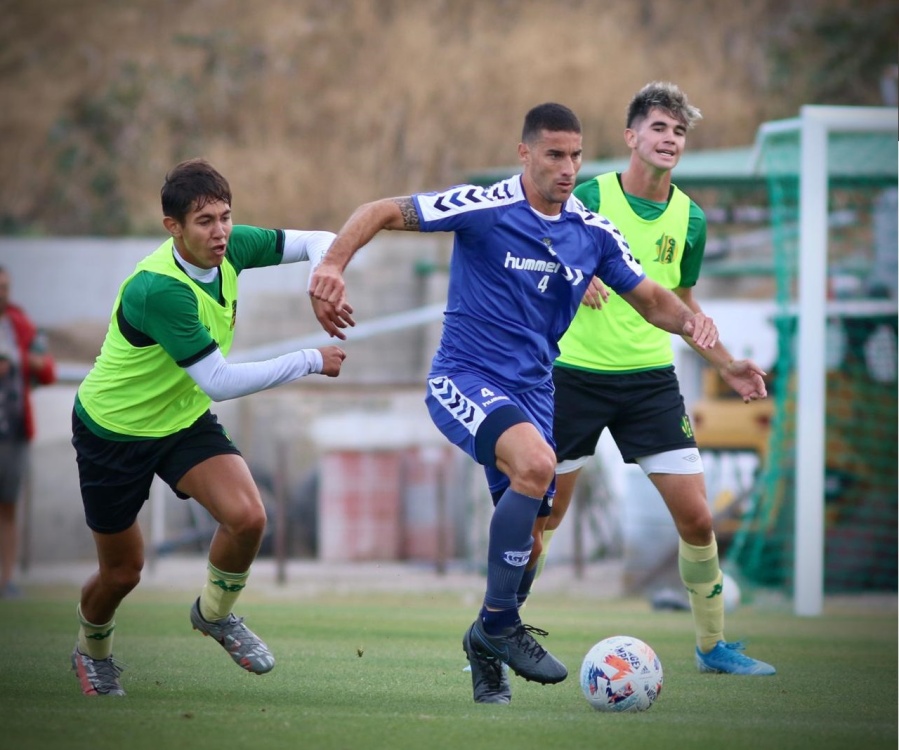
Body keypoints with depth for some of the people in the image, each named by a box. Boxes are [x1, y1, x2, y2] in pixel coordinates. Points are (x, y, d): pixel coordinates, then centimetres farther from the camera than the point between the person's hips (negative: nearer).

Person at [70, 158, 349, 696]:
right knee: (122, 572, 8)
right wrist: (311, 361, -29)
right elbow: (220, 381, -35)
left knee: (247, 516, -20)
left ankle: (215, 613, 10)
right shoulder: (157, 289, -35)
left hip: (185, 419, 5)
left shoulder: (230, 249, -14)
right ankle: (92, 651, 42)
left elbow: (319, 242, -4)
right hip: (114, 429, -5)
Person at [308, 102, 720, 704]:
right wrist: (333, 265, -25)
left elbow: (650, 298, 15)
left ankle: (487, 654, 28)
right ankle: (499, 624, -20)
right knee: (536, 462, -33)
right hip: (464, 379, -6)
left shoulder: (593, 233, 6)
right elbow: (381, 212, -9)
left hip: (533, 390, 6)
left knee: (527, 540, 2)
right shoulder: (485, 208, -11)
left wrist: (689, 319, -7)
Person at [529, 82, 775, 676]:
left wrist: (726, 365, 11)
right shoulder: (589, 197, -7)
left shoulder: (690, 218, 5)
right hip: (576, 374, -3)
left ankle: (713, 644, 13)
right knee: (543, 516, 2)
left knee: (696, 517, -2)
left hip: (651, 377, 3)